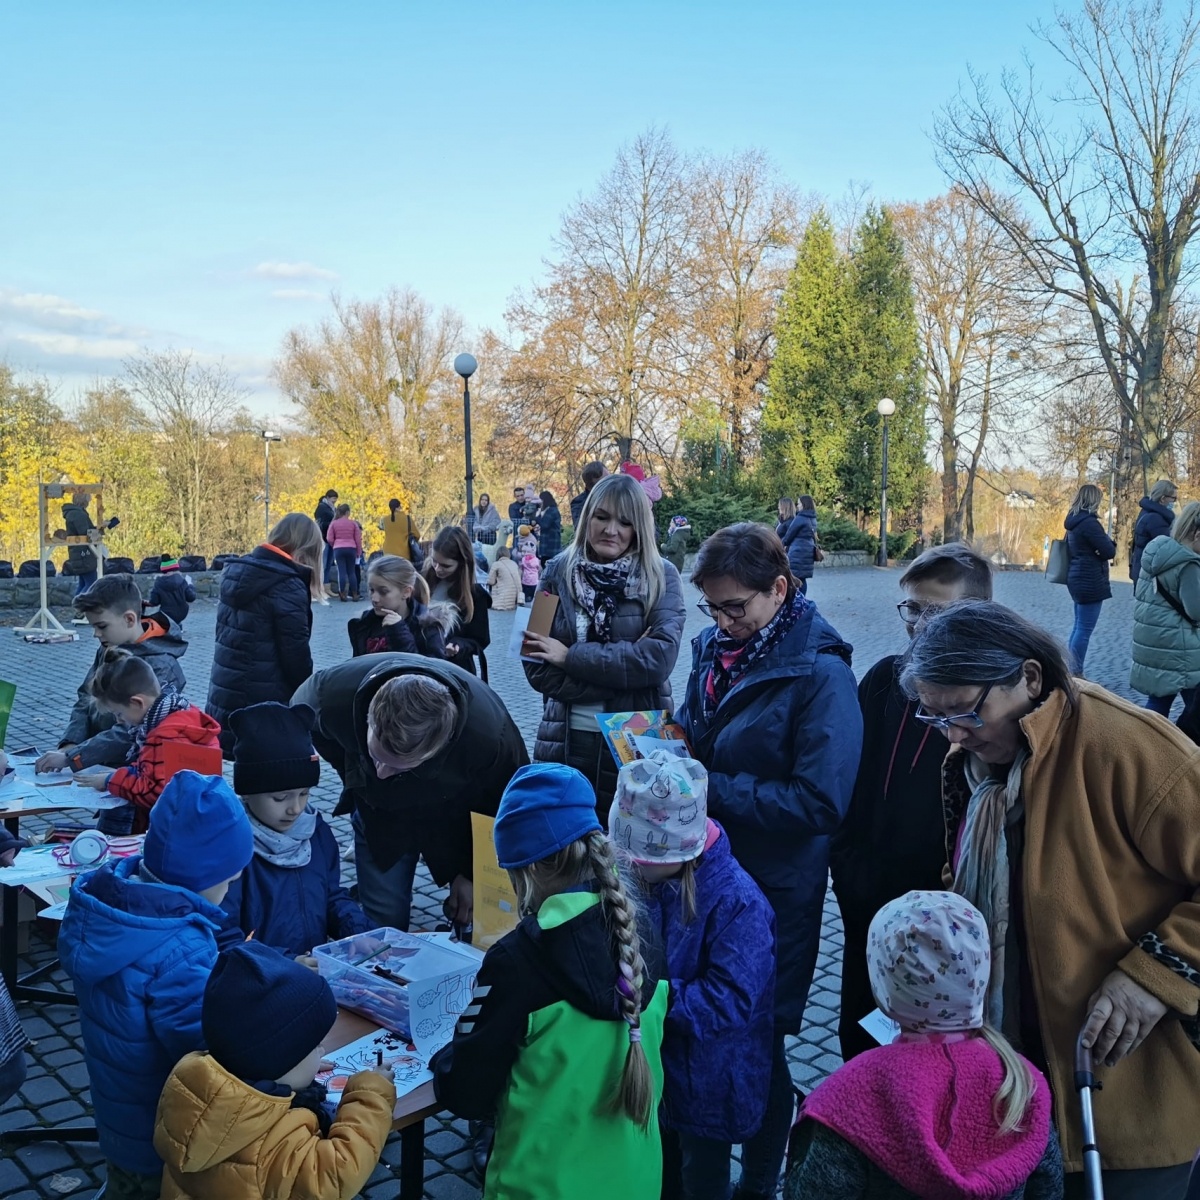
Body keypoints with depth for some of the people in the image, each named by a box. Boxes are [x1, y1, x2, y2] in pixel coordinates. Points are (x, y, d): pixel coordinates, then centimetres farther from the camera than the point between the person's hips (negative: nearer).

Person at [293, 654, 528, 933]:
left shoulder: (491, 737, -41)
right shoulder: (335, 695, -36)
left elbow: (502, 813, -17)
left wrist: (474, 873, -7)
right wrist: (357, 779, -3)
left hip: (456, 819, -1)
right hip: (380, 815, 1)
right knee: (384, 920, 1)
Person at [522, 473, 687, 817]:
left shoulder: (662, 577, -3)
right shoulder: (558, 572, 0)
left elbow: (659, 657, -16)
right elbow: (537, 669, -5)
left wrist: (571, 656, -15)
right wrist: (625, 669, -15)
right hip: (565, 743, 1)